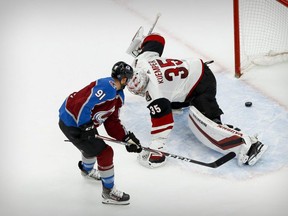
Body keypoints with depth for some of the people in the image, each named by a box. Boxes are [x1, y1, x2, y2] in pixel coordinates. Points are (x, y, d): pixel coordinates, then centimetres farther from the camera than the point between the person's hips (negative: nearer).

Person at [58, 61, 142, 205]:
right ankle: (108, 193, 6)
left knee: (91, 144, 35)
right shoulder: (107, 87, -24)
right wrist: (86, 127, -28)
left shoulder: (118, 95, 9)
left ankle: (87, 170, 66)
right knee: (104, 152, -7)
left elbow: (112, 123, 10)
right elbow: (83, 104, -31)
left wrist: (127, 138, 1)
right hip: (71, 124, -11)